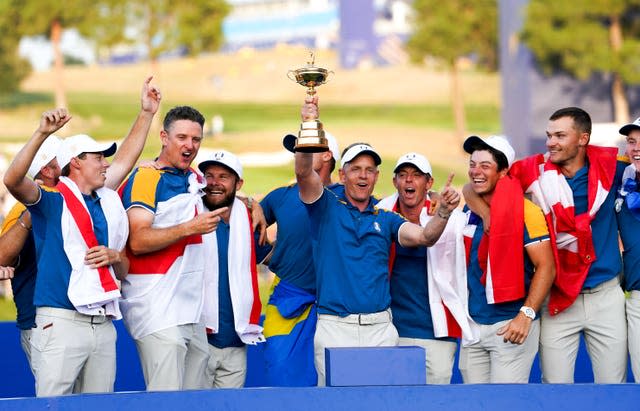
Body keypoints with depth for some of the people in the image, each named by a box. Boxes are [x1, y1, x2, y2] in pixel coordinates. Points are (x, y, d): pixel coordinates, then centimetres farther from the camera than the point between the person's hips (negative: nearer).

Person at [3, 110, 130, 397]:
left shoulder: (109, 206, 21)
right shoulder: (52, 202, 3)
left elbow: (123, 271, 25)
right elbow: (13, 180, -18)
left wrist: (114, 257, 1)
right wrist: (42, 134, -25)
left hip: (103, 326, 6)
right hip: (60, 322, -6)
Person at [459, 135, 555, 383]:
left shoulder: (524, 212, -9)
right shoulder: (468, 213, 12)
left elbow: (546, 267, -12)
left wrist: (526, 315, -19)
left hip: (510, 326, -7)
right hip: (473, 325, 7)